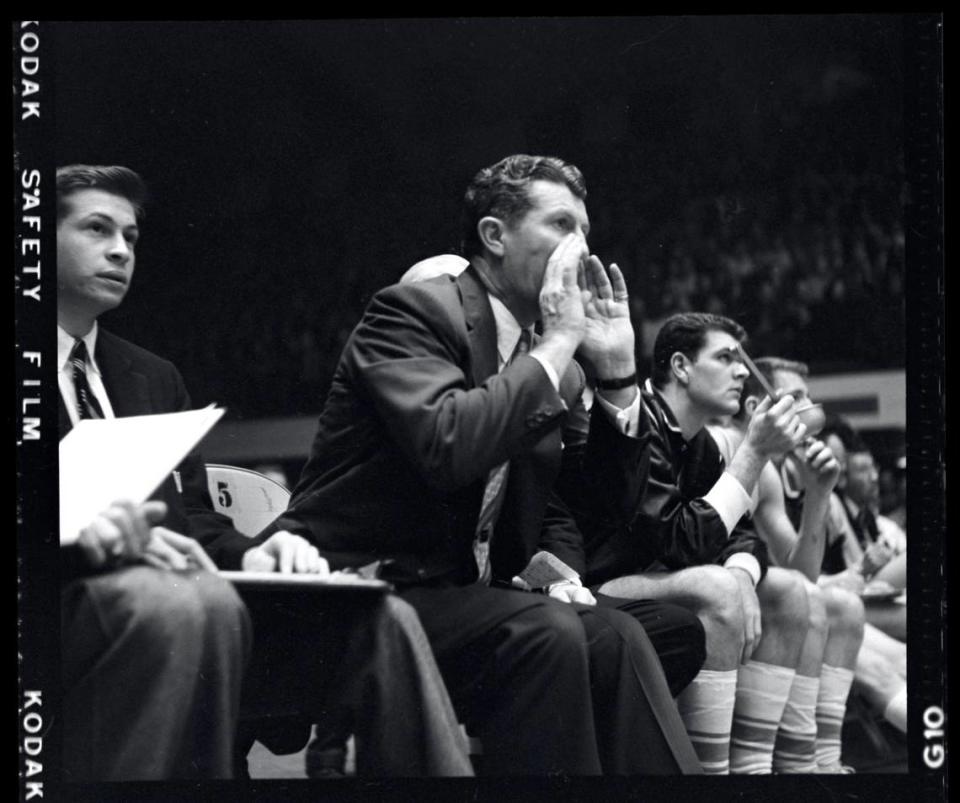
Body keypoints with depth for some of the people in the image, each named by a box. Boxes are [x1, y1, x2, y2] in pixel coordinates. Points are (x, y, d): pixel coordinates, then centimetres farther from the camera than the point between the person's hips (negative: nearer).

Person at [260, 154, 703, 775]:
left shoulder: (552, 366, 13)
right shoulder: (411, 311, -9)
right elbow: (448, 445, -28)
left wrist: (617, 369, 2)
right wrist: (558, 342, -17)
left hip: (455, 596, 8)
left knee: (617, 640, -16)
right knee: (546, 632, -28)